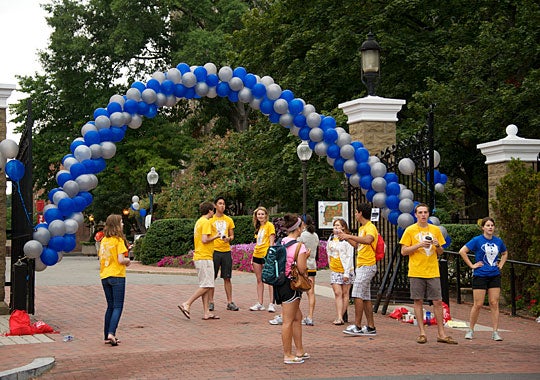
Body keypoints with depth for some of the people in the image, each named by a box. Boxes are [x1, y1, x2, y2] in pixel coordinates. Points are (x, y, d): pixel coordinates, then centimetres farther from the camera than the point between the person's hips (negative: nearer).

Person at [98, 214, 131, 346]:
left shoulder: (103, 240, 9)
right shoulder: (118, 240, -11)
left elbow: (101, 258, 12)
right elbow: (121, 260, -17)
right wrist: (128, 260, 4)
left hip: (104, 277, 7)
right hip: (117, 276, -7)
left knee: (110, 306, 14)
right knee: (118, 307, -3)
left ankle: (107, 336, 13)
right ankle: (111, 333, -18)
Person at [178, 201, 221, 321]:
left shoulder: (199, 222, 18)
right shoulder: (206, 222, -11)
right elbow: (204, 240, -20)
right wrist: (215, 237, -5)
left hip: (199, 257, 10)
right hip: (205, 258, -10)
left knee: (205, 286, 7)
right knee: (206, 286, -9)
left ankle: (207, 313, 6)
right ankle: (186, 305, -12)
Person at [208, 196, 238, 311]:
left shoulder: (229, 220, 10)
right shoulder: (210, 219, 2)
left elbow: (232, 235, 14)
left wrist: (229, 238, -7)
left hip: (226, 251, 3)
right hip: (214, 251, -2)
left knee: (227, 278, 4)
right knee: (211, 278, 0)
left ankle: (230, 302, 8)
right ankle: (211, 302, 6)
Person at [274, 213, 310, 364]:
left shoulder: (280, 243, 7)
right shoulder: (299, 245, -15)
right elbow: (302, 269, -18)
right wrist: (306, 256, 0)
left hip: (280, 283, 8)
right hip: (291, 285, -8)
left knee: (297, 317, 19)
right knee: (288, 321, -1)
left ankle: (299, 351, 26)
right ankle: (288, 355, 6)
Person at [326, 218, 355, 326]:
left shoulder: (347, 239, -8)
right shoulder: (331, 238, 11)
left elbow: (349, 257, -10)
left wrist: (346, 272, -14)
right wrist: (330, 265, 18)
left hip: (345, 270, -5)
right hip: (334, 270, 5)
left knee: (345, 294, 3)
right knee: (337, 293, -5)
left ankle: (340, 316, 9)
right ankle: (339, 317, -11)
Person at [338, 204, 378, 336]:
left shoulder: (370, 227, -12)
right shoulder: (362, 228, 18)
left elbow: (368, 240, -34)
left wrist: (350, 236, -32)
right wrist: (346, 237, 30)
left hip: (367, 266, -10)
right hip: (361, 266, 10)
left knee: (357, 295, -13)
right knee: (365, 298, 9)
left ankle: (357, 326, -12)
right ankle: (371, 327, 12)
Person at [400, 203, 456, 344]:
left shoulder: (435, 230, 10)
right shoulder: (410, 230, 1)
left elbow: (440, 252, 15)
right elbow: (404, 251, -2)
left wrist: (437, 245, -6)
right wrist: (419, 245, -13)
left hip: (433, 272, 2)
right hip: (416, 272, -2)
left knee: (438, 302, 0)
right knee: (418, 301, 0)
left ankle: (441, 334, 6)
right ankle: (422, 333, 7)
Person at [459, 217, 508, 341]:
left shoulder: (498, 241, 8)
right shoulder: (477, 240, -6)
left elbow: (505, 253, 27)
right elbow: (462, 251, -10)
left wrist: (500, 265, 12)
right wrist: (471, 265, -9)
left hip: (494, 276, 4)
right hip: (480, 276, -4)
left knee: (494, 304, 1)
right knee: (478, 304, -1)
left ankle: (495, 332, 4)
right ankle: (470, 330, 13)